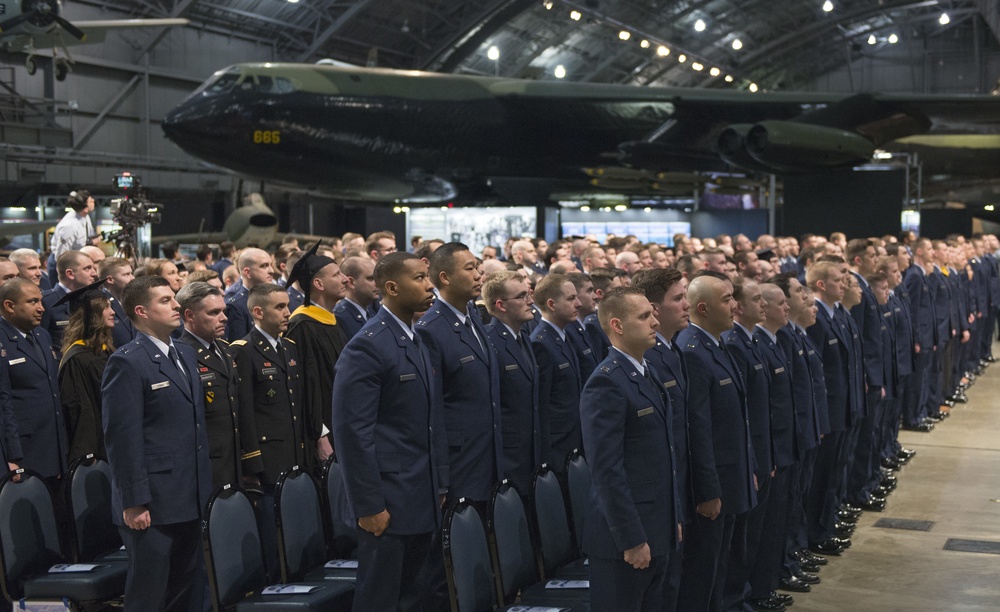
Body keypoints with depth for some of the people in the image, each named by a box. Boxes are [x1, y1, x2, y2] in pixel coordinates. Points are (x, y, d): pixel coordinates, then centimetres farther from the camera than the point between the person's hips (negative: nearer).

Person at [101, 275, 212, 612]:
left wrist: (205, 483, 14)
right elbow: (122, 437, -16)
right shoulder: (127, 362, -12)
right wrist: (134, 502, -18)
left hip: (191, 499, 8)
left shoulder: (185, 354, 14)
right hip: (152, 502, -8)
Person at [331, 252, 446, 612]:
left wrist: (440, 485, 12)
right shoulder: (367, 346, -15)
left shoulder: (419, 340, 13)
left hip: (423, 500, 8)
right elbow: (353, 431, -19)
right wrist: (369, 505, -19)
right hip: (388, 501, -8)